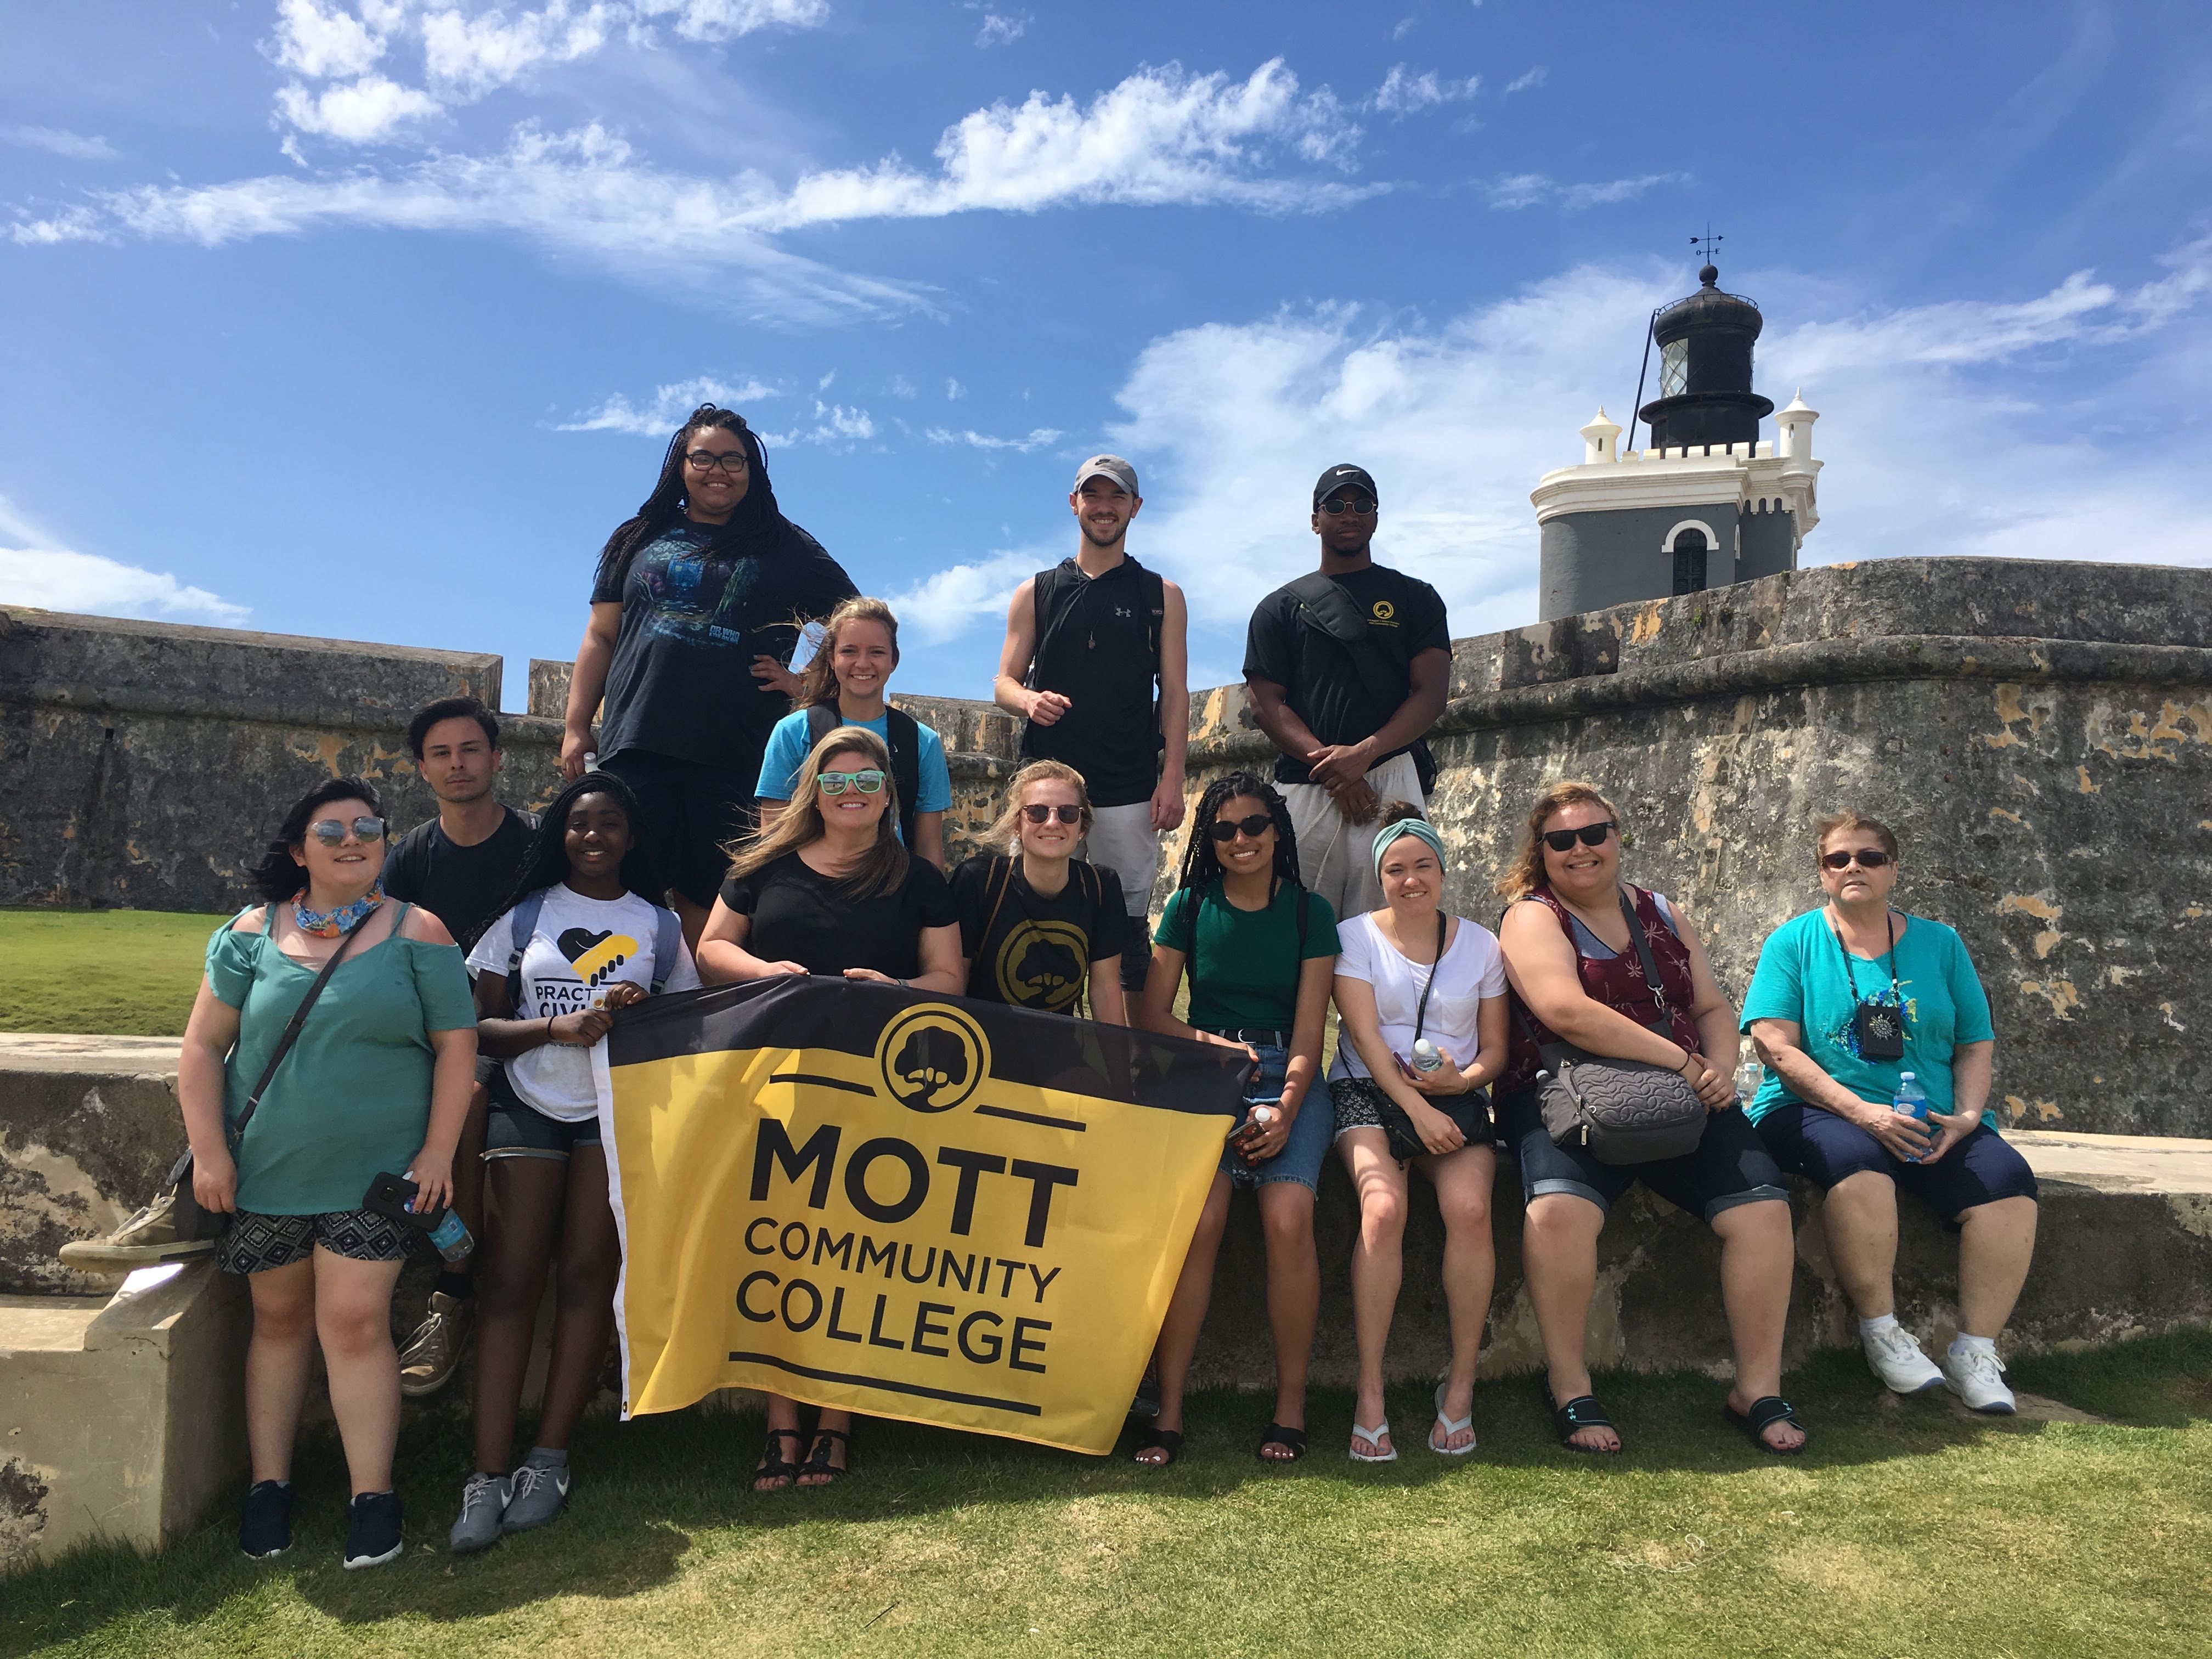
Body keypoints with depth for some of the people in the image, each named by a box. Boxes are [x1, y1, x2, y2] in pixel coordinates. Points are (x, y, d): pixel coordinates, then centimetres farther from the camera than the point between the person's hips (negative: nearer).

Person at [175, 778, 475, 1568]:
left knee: (354, 1323, -5)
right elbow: (203, 1045, 4)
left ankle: (372, 1495, 8)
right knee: (279, 1322, 14)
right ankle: (268, 1484, 28)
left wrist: (438, 1152, -8)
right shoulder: (253, 933, 3)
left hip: (376, 1173, -2)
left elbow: (456, 1045, -3)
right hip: (265, 1173, 3)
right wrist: (209, 1151, -3)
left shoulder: (417, 933, -2)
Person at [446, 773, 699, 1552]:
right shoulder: (525, 916, 9)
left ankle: (550, 1459, 7)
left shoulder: (658, 926, 10)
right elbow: (478, 1024, 3)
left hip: (616, 1115, 0)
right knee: (509, 1281, -6)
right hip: (527, 1110, 0)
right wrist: (561, 1026, -12)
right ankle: (487, 1477, -3)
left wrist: (640, 1014, -10)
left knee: (589, 1276, -3)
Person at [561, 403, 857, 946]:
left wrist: (805, 682, 1)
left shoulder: (786, 549, 11)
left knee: (705, 900, -1)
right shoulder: (640, 539, 17)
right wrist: (576, 728, 8)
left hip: (733, 759, -1)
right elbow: (600, 639, 16)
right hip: (634, 749, 2)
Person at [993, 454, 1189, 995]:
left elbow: (1174, 693, 7)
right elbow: (1004, 682, 13)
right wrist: (1028, 699, -11)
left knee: (1128, 926, 0)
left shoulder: (1163, 596, 12)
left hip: (1130, 794, -1)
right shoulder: (1035, 593, 14)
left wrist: (1172, 779, -3)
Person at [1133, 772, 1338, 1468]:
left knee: (1288, 1217, -26)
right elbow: (1152, 1017, 7)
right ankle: (1169, 1407, -16)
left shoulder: (1310, 912, 7)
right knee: (1198, 1217, -26)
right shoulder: (1189, 907, 8)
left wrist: (1285, 1110, -14)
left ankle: (1291, 1402, -10)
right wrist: (1213, 1047, -11)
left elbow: (1308, 1031, 1)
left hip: (1289, 1079, 0)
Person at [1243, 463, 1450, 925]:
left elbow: (1431, 694, 4)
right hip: (1303, 784, 1)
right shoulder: (1281, 607, 17)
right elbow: (1266, 703, 7)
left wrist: (1364, 753, -12)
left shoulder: (1414, 598, 15)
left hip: (1389, 779, 0)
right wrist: (1325, 761, -10)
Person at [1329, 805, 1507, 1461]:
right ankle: (1369, 1393, -21)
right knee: (1384, 1208, -31)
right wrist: (1417, 1108, -17)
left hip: (1455, 1096, 2)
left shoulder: (1480, 944, 13)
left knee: (1469, 1207, -29)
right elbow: (1365, 1035, -5)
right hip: (1370, 1091, -2)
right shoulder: (1355, 936, 6)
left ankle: (1462, 1382, -12)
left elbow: (1495, 1049, 13)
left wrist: (1462, 1080, -10)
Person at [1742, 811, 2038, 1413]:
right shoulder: (1793, 942, 4)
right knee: (1858, 1162, -35)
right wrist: (1862, 1111, -18)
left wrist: (1967, 1116, -6)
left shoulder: (1939, 944, 14)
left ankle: (1974, 1351, -10)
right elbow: (1774, 1044, -7)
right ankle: (1881, 1332, -17)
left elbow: (1976, 1045, 14)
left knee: (2007, 1180, -24)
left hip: (1935, 1124, 4)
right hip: (1817, 1114, -3)